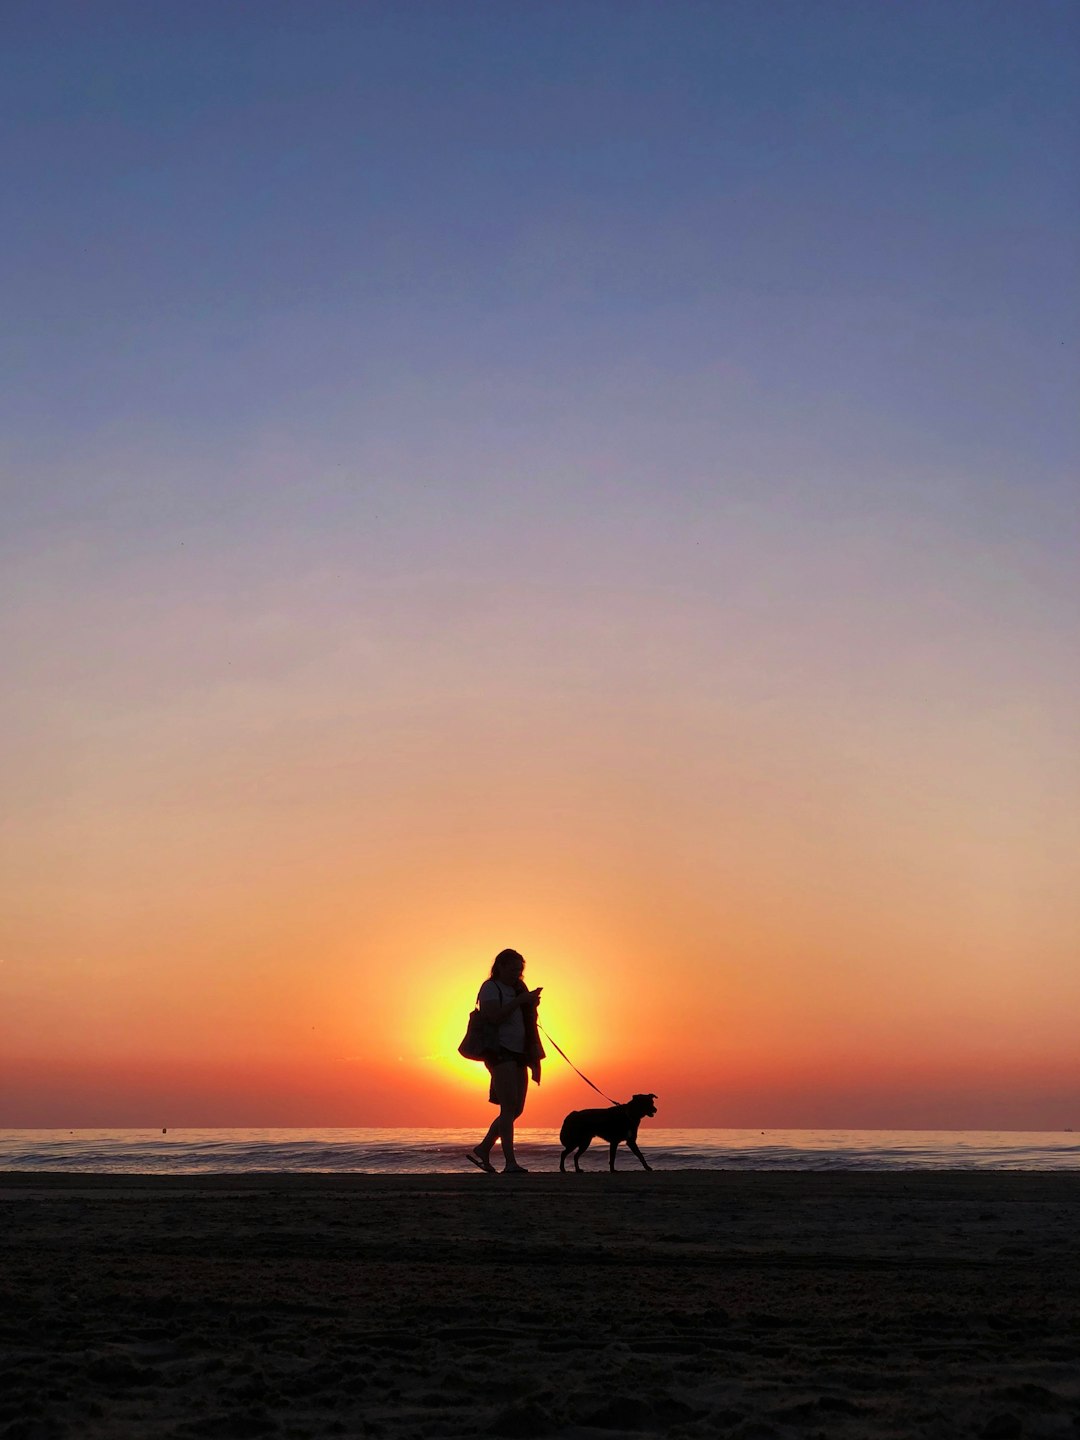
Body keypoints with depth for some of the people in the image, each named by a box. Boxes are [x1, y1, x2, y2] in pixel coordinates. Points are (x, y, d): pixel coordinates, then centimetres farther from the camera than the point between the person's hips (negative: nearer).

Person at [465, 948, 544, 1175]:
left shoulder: (518, 989, 20)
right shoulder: (490, 988, -3)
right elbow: (494, 1017, -20)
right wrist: (520, 1001, -20)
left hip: (518, 1054, 9)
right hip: (500, 1051, -9)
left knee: (516, 1109, 6)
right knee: (509, 1107, -16)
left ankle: (482, 1150, 15)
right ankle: (510, 1163, -18)